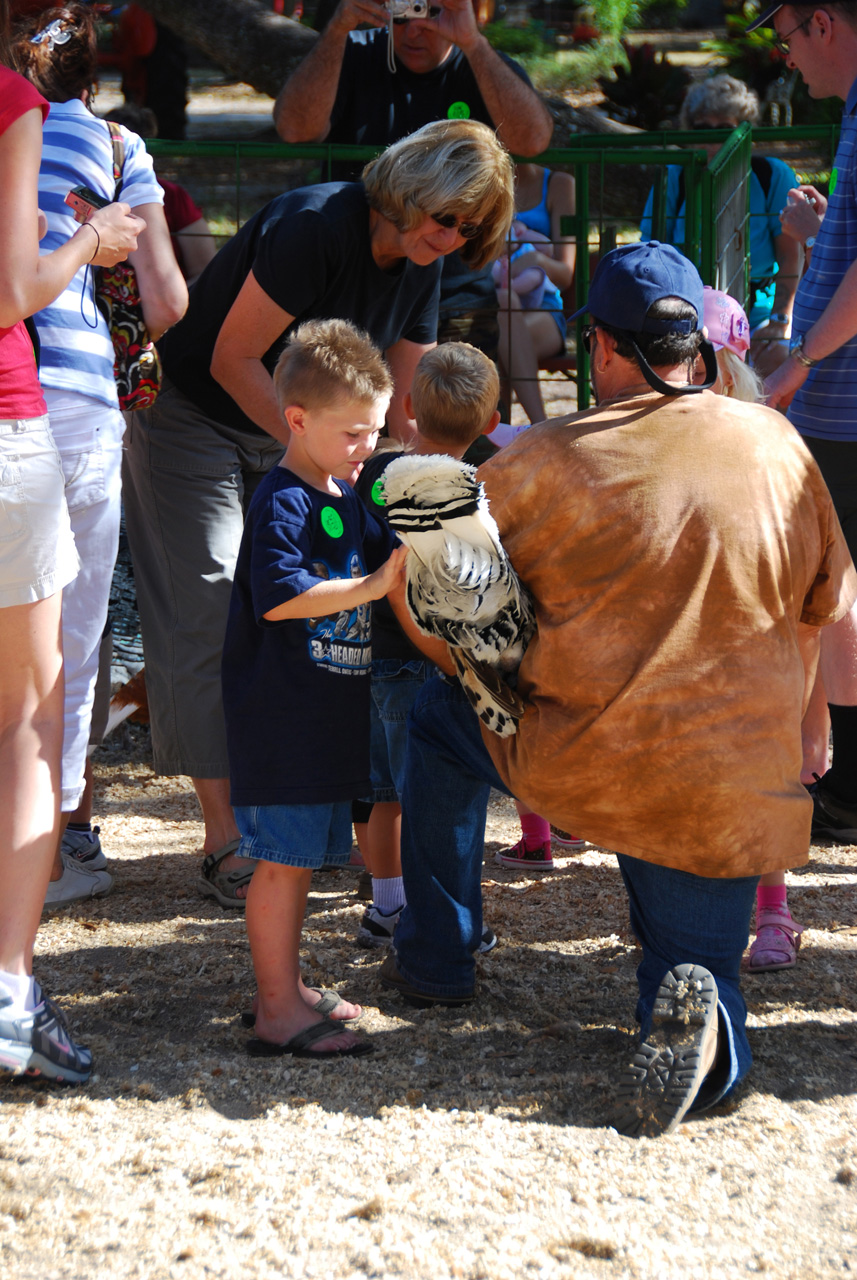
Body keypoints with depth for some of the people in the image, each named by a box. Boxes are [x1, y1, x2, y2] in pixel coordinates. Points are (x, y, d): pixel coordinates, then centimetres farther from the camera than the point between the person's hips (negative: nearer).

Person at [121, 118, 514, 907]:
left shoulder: (418, 271, -3)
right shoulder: (314, 227, -27)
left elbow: (406, 411, 4)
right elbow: (232, 359, -24)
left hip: (286, 433, 8)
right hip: (192, 421, -7)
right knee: (209, 625, -10)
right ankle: (226, 842, -9)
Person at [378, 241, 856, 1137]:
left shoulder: (542, 462, -5)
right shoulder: (777, 445, 4)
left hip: (575, 770, -1)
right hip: (737, 793, 1)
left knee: (439, 711, 28)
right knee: (701, 960, 19)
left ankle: (434, 958, 31)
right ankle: (700, 1017, -19)